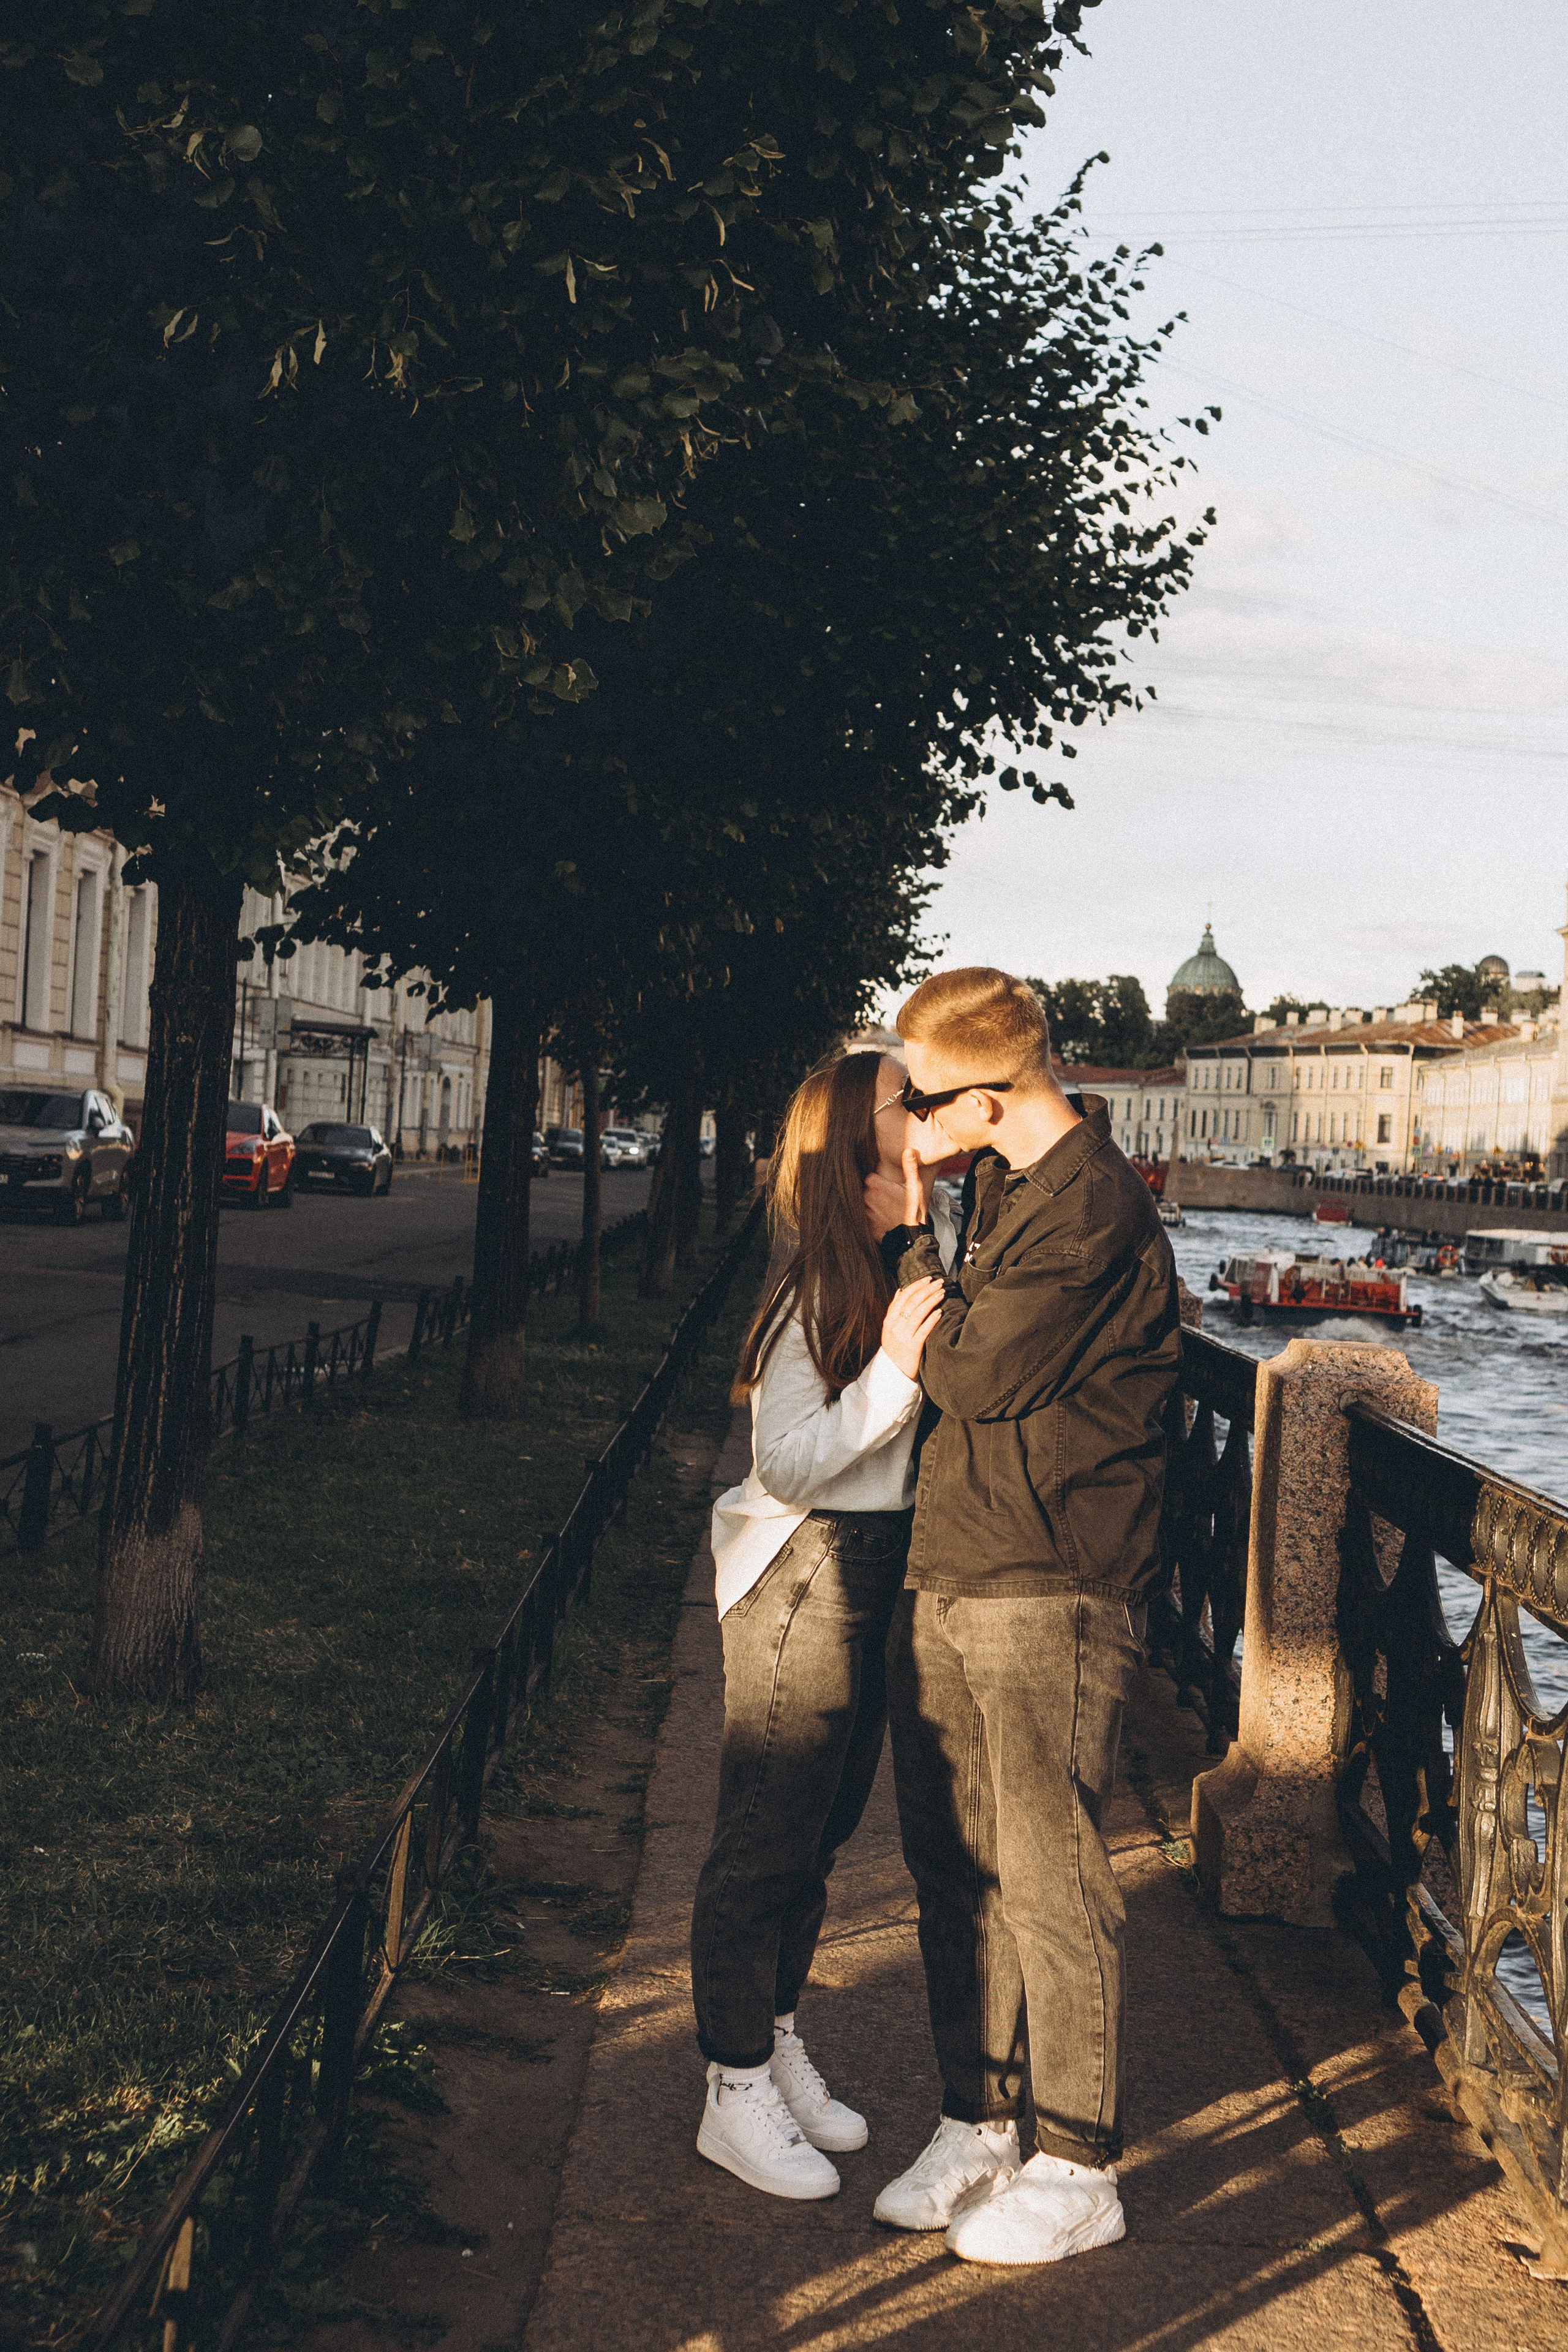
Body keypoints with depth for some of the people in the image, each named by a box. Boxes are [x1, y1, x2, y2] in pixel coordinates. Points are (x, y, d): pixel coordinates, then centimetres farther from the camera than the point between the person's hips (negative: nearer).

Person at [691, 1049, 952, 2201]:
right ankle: (737, 2092, 16)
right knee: (769, 1837, 2)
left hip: (880, 1575, 9)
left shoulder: (911, 1264, 6)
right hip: (803, 1575, -9)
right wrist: (896, 1368, -27)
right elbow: (788, 1465, -21)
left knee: (823, 1827, 19)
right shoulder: (821, 1283, -19)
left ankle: (780, 2047, 34)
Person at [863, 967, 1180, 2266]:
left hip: (1050, 1589, -9)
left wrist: (908, 1241, -4)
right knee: (955, 1863, 14)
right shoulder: (1005, 1186, 13)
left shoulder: (1094, 1206, -16)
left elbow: (975, 1372, -15)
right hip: (947, 1575, 9)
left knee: (1049, 1880, 0)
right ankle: (978, 2122, 28)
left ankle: (1079, 2170, 13)